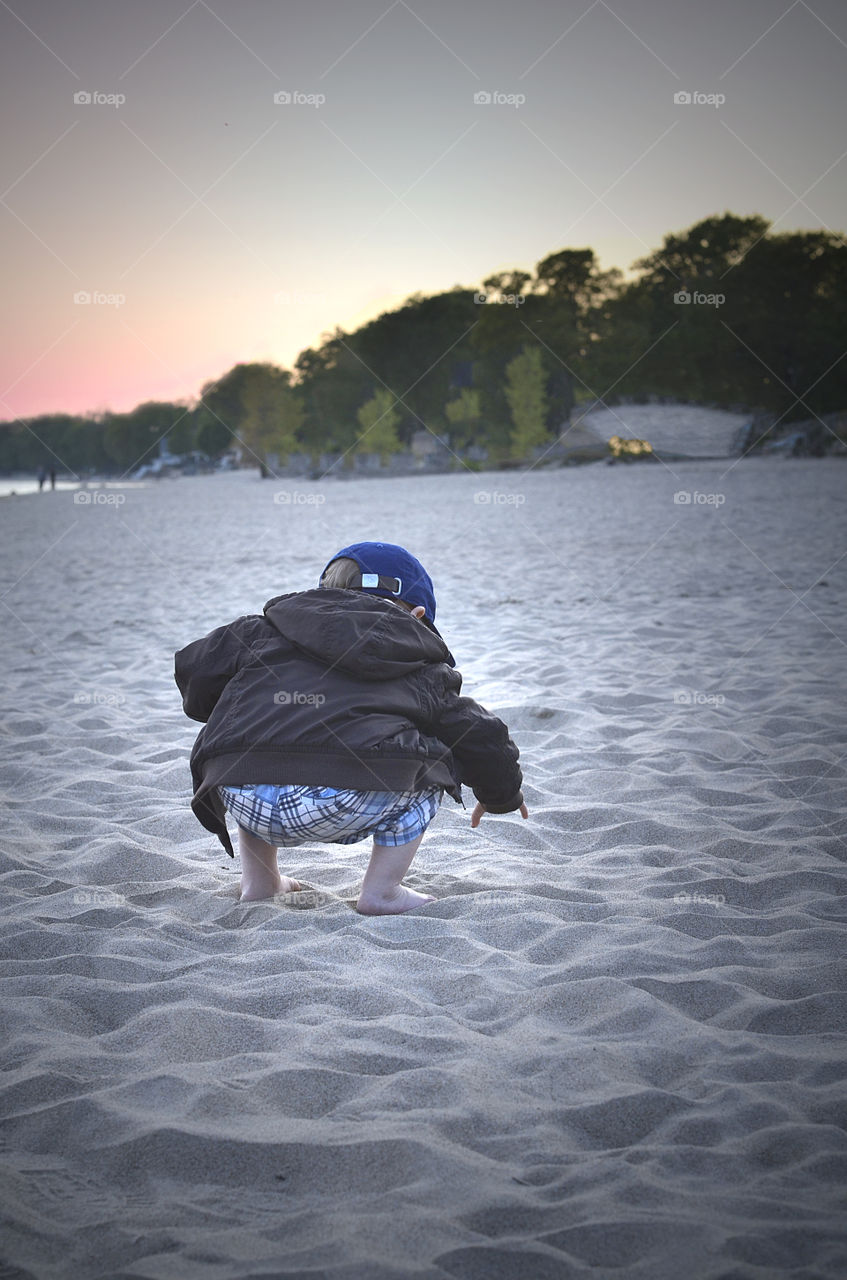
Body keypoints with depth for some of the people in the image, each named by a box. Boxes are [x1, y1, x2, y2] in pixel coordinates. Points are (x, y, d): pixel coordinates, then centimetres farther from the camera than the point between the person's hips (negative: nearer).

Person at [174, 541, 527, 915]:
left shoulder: (265, 630, 27)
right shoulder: (424, 671, 25)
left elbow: (193, 668, 25)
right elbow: (480, 736, 32)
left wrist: (234, 717, 46)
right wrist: (503, 795, 53)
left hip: (248, 806, 3)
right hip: (347, 809, -3)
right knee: (428, 763, 26)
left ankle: (258, 881, 33)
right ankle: (381, 891, 20)